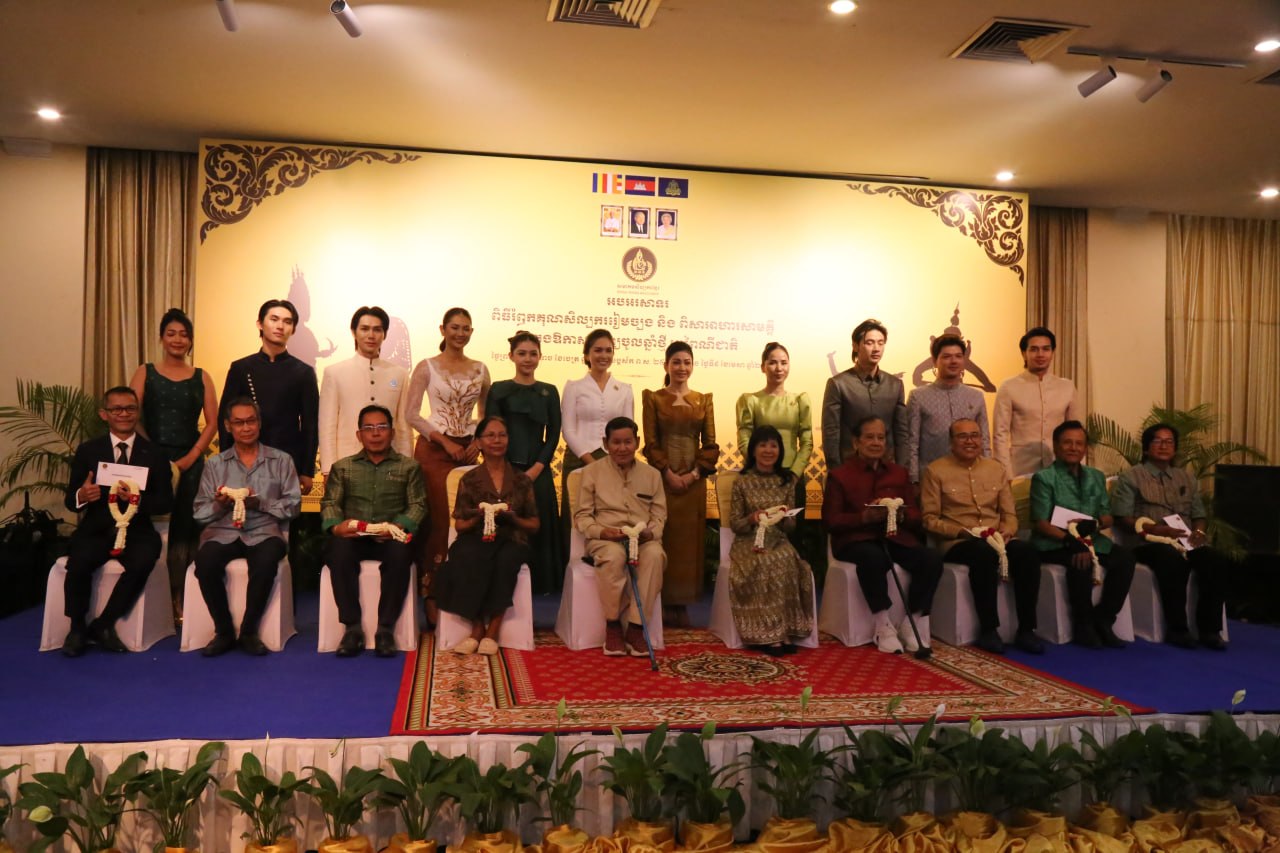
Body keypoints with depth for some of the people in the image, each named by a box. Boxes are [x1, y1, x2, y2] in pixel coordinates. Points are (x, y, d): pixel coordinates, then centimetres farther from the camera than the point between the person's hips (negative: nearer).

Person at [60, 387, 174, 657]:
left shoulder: (154, 454, 6)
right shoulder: (87, 450, 8)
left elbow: (166, 502, 1)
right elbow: (70, 500, 6)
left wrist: (138, 499, -20)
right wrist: (81, 496, -19)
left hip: (136, 531, 0)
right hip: (95, 530, 1)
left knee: (142, 562, -32)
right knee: (78, 563, -30)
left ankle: (103, 624, -10)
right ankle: (77, 627, -4)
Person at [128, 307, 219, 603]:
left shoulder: (201, 378, 9)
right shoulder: (145, 373, 7)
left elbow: (212, 423, 4)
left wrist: (189, 459, -7)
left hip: (190, 463, 1)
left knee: (184, 529, 0)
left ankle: (179, 598, 4)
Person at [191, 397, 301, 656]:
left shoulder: (281, 460, 11)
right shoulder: (215, 464, 15)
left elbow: (292, 506, 3)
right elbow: (200, 512, 9)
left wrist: (259, 503, -12)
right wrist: (219, 505, -12)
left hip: (264, 531, -1)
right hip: (223, 532, 2)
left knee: (265, 562, -35)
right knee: (205, 562, -31)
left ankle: (249, 631, -13)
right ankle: (224, 632, -10)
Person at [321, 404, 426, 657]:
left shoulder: (409, 467, 15)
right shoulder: (342, 467, 20)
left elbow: (418, 505, 4)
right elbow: (330, 503, 10)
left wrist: (398, 526, -16)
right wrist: (336, 525, -13)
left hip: (391, 538, -1)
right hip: (352, 537, 1)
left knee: (400, 553, -36)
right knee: (339, 551, -34)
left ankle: (385, 629, -26)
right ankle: (352, 629, -25)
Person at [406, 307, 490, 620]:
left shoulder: (480, 369, 10)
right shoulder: (426, 367, 0)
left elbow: (486, 413, 15)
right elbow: (413, 414, -5)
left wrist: (478, 442, -2)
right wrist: (446, 442, -12)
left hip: (468, 451, 3)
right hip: (434, 450, -3)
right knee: (437, 521, -4)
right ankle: (431, 595, 4)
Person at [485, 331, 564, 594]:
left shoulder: (549, 392, 9)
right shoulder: (498, 390, 4)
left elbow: (553, 436, 6)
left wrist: (536, 469, -7)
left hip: (538, 472, 2)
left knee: (539, 528, 4)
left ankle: (540, 583, 16)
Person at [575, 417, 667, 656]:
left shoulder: (652, 474, 14)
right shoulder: (593, 471, 7)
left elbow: (659, 515, 12)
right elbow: (582, 515, 5)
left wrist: (650, 532, -12)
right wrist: (601, 531, -15)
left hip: (643, 539, 2)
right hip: (605, 539, -2)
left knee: (655, 554, -35)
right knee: (614, 555, -39)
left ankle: (636, 627, -25)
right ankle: (612, 624, -18)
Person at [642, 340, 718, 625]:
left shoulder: (703, 400, 9)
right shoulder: (653, 398, 3)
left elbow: (710, 444, 5)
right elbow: (650, 443, -3)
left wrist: (695, 473, -7)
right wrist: (668, 473, -12)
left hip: (694, 480, 2)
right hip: (662, 478, -2)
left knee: (690, 539, 3)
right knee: (663, 538, 0)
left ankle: (683, 603, 10)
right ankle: (664, 602, 7)